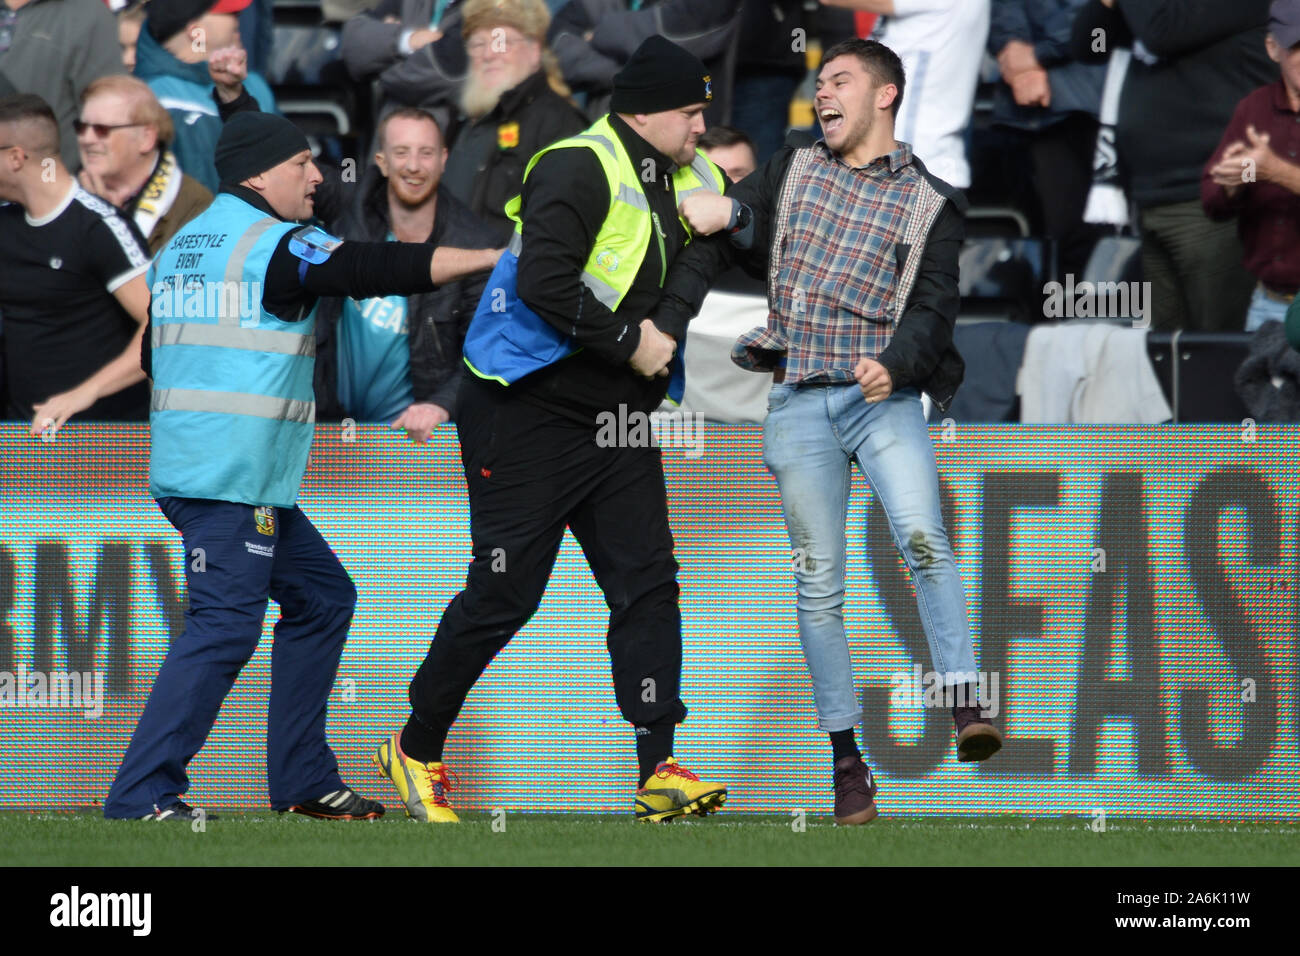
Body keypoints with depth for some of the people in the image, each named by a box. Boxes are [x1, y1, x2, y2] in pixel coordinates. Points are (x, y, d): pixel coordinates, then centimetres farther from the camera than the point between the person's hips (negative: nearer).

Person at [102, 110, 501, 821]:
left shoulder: (180, 247, 17)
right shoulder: (277, 245, -9)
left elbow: (154, 356, 22)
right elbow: (381, 269, -15)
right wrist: (499, 257, -12)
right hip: (235, 478, -10)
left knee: (322, 596, 17)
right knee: (225, 624, -14)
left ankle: (302, 781, 16)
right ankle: (140, 796, -18)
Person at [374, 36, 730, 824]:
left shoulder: (681, 181, 14)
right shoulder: (580, 169, -15)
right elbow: (543, 282, -26)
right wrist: (630, 342, -20)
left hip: (618, 421, 8)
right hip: (531, 416, -8)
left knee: (647, 583, -3)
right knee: (503, 595, -3)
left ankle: (660, 773, -6)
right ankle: (416, 751, 15)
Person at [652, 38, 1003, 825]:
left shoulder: (930, 203, 7)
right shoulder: (793, 173, 15)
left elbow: (934, 303, -2)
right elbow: (712, 244, 16)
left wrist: (896, 363, -21)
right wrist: (662, 328, 6)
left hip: (885, 397, -3)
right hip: (801, 400, 3)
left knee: (923, 538, -26)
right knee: (820, 583, 0)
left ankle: (967, 708, -32)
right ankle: (847, 761, 4)